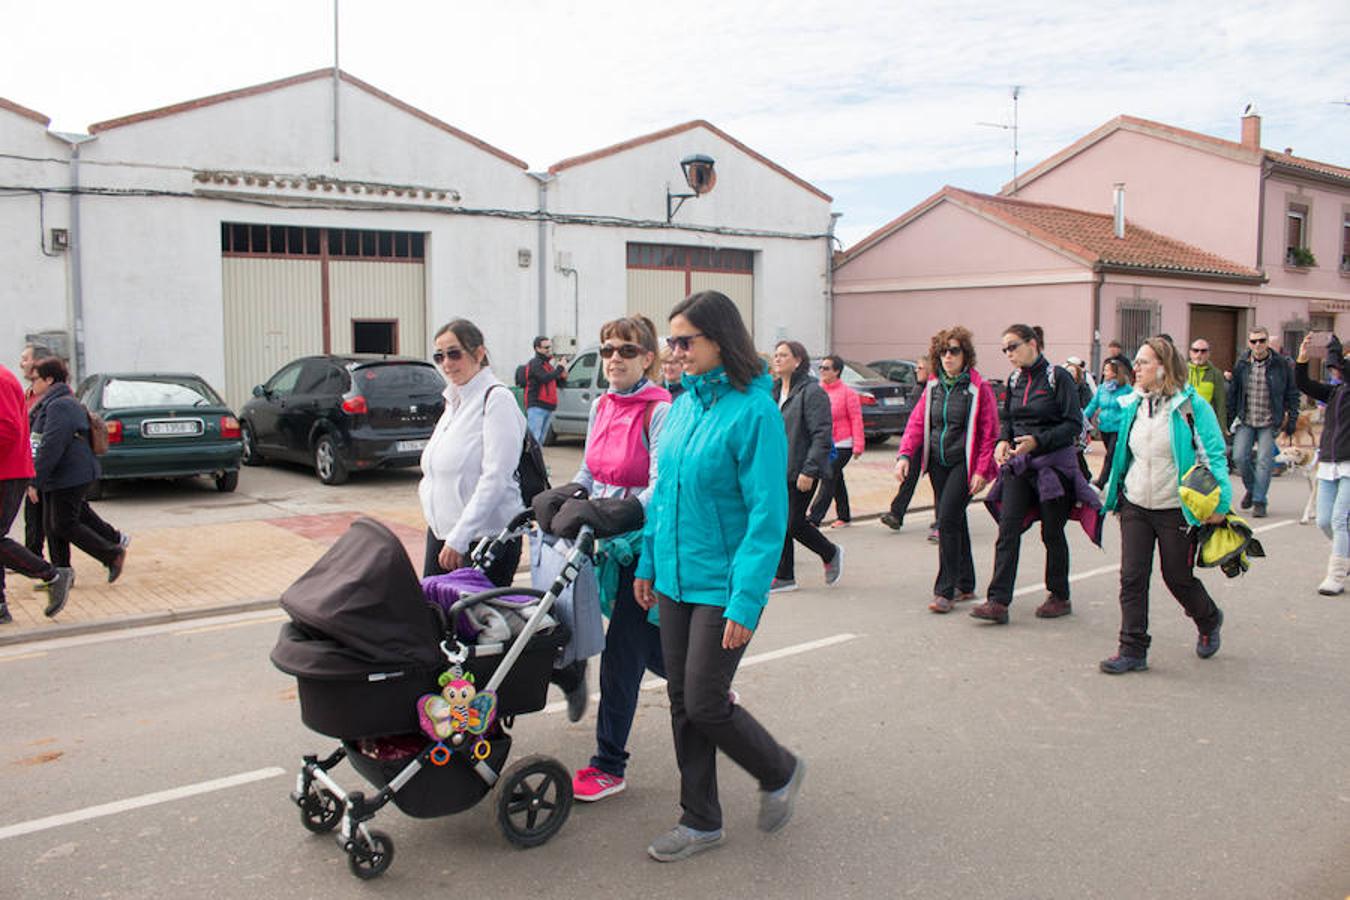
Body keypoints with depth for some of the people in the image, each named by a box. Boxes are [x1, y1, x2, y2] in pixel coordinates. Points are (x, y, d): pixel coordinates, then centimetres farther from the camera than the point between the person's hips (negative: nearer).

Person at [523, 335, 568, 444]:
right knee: (533, 438, -14)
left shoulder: (548, 363, 20)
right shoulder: (535, 363, -8)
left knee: (541, 439, 12)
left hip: (548, 407, 9)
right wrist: (560, 368, -16)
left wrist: (563, 377, 2)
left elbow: (556, 382, 24)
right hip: (536, 407, -9)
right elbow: (545, 378, -24)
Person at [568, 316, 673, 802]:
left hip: (644, 543, -7)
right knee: (650, 646, 16)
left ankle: (609, 765, 9)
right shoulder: (601, 406, 9)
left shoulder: (660, 411, -14)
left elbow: (662, 488, -21)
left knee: (621, 652, -3)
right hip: (608, 542, 7)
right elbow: (589, 472, 17)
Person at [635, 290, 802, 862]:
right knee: (681, 701, 12)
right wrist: (649, 562, 14)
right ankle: (700, 821, 28)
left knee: (704, 704, -2)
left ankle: (780, 773, 26)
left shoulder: (753, 411, -17)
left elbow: (767, 516, -19)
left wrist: (746, 601, -21)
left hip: (723, 584, -7)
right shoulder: (682, 406, 6)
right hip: (675, 578, 7)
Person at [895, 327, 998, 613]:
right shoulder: (933, 388, 10)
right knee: (954, 522, 13)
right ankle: (965, 585, 25)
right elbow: (917, 423, 6)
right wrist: (905, 455, -8)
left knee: (947, 521, -14)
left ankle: (945, 590, -7)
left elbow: (989, 433, -8)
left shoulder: (979, 388, -6)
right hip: (938, 463, 6)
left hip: (963, 464, -6)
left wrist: (982, 470, -14)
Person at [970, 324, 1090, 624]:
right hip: (1018, 465, 5)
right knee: (1007, 529, -6)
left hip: (1054, 463, -5)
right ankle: (998, 602, -8)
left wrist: (1038, 441, -23)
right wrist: (1002, 440, -1)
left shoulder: (1058, 377, -8)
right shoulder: (1014, 380, 10)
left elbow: (1074, 425, -12)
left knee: (1052, 533, 6)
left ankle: (1060, 597, 24)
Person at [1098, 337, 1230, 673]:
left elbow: (1214, 455, -9)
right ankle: (1133, 650, 6)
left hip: (1176, 510, -5)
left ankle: (1209, 621, 40)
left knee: (1178, 577, 9)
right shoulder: (1133, 405, 7)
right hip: (1135, 507, 5)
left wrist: (1220, 503, -15)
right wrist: (1112, 492, 18)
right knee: (1132, 578, -1)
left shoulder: (1191, 406, -10)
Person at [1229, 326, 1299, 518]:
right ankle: (1251, 488, 23)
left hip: (1269, 423, -2)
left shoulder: (1280, 365, -2)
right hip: (1245, 422, 2)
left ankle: (1259, 501, 3)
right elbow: (1233, 394, 8)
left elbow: (1292, 395, 5)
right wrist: (1231, 420, 6)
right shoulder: (1241, 365, 2)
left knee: (1264, 461, -6)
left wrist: (1292, 421, 0)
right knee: (1239, 457, -5)